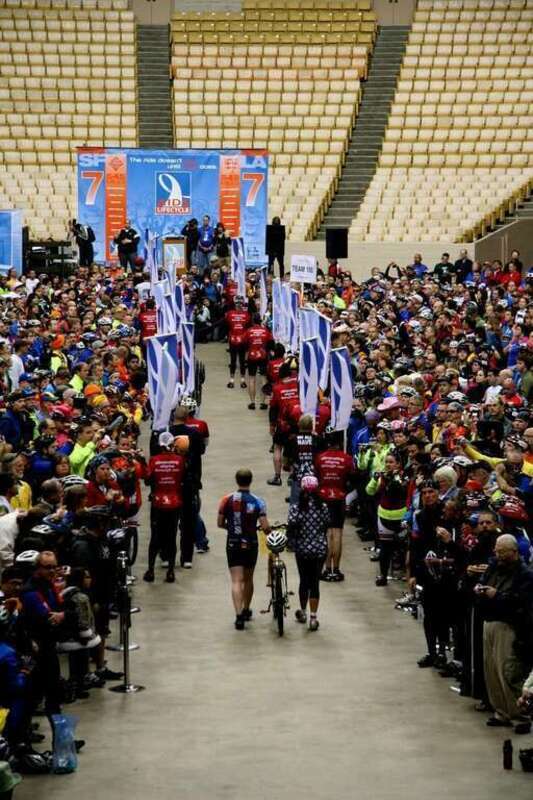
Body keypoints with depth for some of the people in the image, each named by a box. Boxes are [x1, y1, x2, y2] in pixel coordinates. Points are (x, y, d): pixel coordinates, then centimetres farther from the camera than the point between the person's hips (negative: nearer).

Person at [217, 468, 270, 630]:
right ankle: (246, 610, 34)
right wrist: (267, 531, 10)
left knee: (236, 581, -2)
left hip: (233, 544, 0)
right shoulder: (257, 502, -9)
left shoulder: (227, 500, -6)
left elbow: (220, 523, 1)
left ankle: (239, 615, -16)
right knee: (248, 579, 19)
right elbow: (265, 527, -13)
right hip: (250, 544, 1)